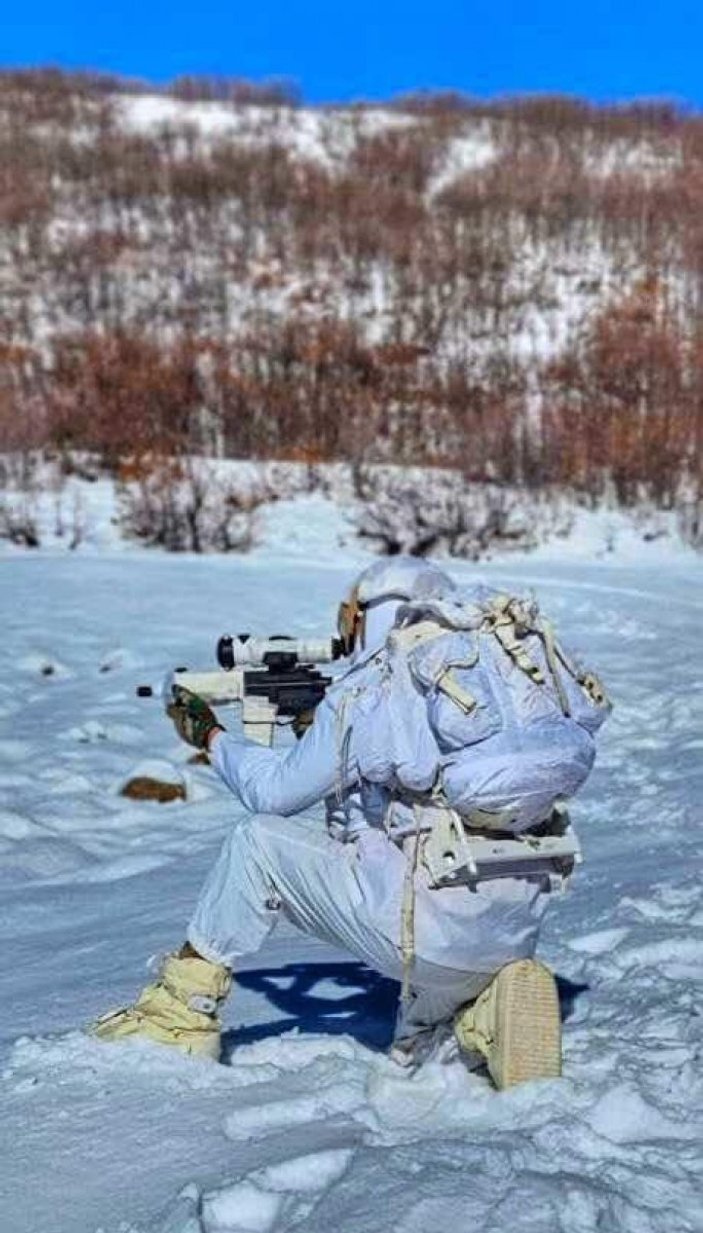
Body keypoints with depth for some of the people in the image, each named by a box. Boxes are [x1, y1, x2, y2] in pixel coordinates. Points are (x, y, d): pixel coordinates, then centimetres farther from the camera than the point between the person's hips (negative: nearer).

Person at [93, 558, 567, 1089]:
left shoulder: (360, 695, -6)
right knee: (413, 1055, 33)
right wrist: (324, 732, 28)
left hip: (431, 934, -7)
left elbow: (274, 791, 9)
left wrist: (212, 736, 25)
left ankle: (181, 1015, 15)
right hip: (517, 938, 7)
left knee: (259, 840, 8)